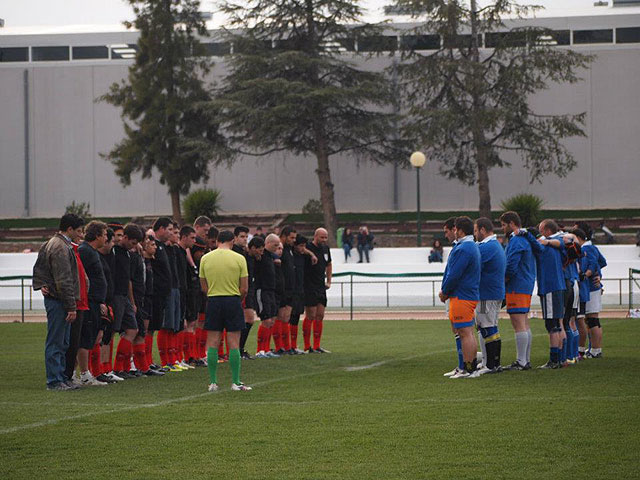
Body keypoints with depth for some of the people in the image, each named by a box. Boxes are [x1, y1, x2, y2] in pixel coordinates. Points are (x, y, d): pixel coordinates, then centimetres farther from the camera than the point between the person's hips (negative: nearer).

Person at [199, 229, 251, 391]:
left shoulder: (205, 259, 3)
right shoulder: (239, 259, -3)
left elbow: (204, 287, 7)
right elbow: (244, 288, -3)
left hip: (213, 301, 2)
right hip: (233, 301, -2)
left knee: (212, 344, 5)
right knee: (234, 344, 2)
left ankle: (213, 382, 5)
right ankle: (236, 382, 2)